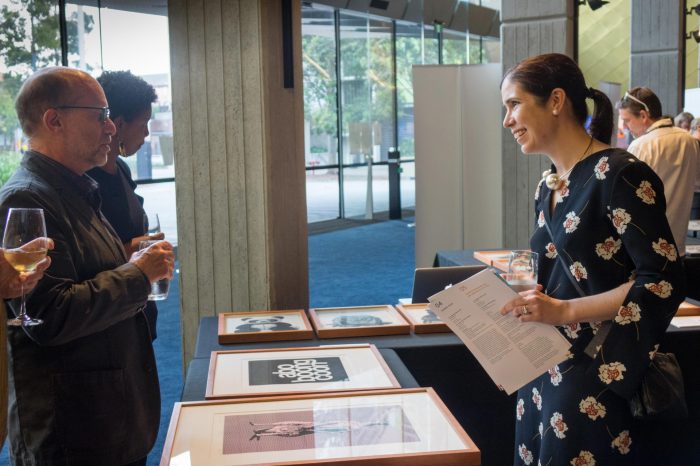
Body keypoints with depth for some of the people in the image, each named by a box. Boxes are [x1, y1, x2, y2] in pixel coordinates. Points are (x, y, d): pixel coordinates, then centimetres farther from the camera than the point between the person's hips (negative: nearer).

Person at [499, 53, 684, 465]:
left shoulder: (618, 174, -14)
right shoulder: (548, 188, 11)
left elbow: (664, 282, -17)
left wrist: (564, 310, -21)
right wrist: (518, 298, 3)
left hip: (597, 376, -7)